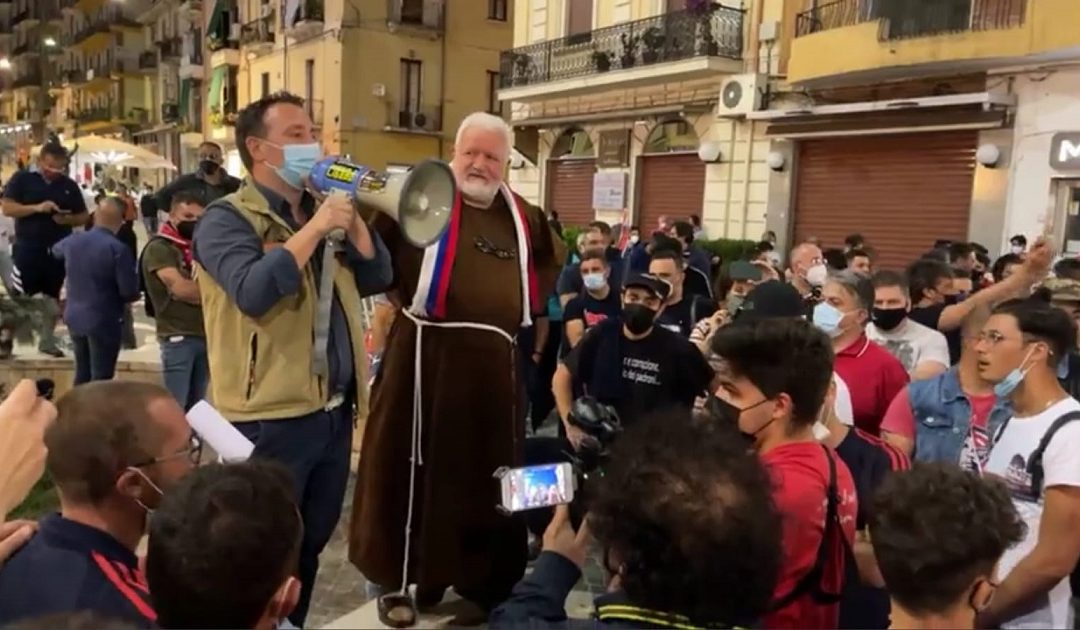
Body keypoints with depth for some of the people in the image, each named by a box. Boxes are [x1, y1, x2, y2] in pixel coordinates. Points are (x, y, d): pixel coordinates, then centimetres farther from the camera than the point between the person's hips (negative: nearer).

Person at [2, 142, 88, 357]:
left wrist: (68, 219, -11)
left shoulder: (69, 185, 7)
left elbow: (83, 217, 11)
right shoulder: (22, 179, 0)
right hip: (27, 248, -3)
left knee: (52, 296, 11)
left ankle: (47, 340, 24)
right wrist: (37, 208, -21)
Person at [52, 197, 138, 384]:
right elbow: (130, 291, -21)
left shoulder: (73, 241, 1)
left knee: (82, 374, 20)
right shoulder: (118, 249, -21)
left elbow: (55, 250, 26)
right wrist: (133, 295, 3)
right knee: (101, 378, 1)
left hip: (74, 317, 7)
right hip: (104, 321, -7)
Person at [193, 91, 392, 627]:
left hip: (335, 409, 7)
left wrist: (350, 217, -4)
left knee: (312, 542, 21)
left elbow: (376, 278, 8)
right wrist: (317, 227, -22)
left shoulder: (322, 210, 13)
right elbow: (254, 292, -27)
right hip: (272, 416, -7)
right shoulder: (226, 218, -9)